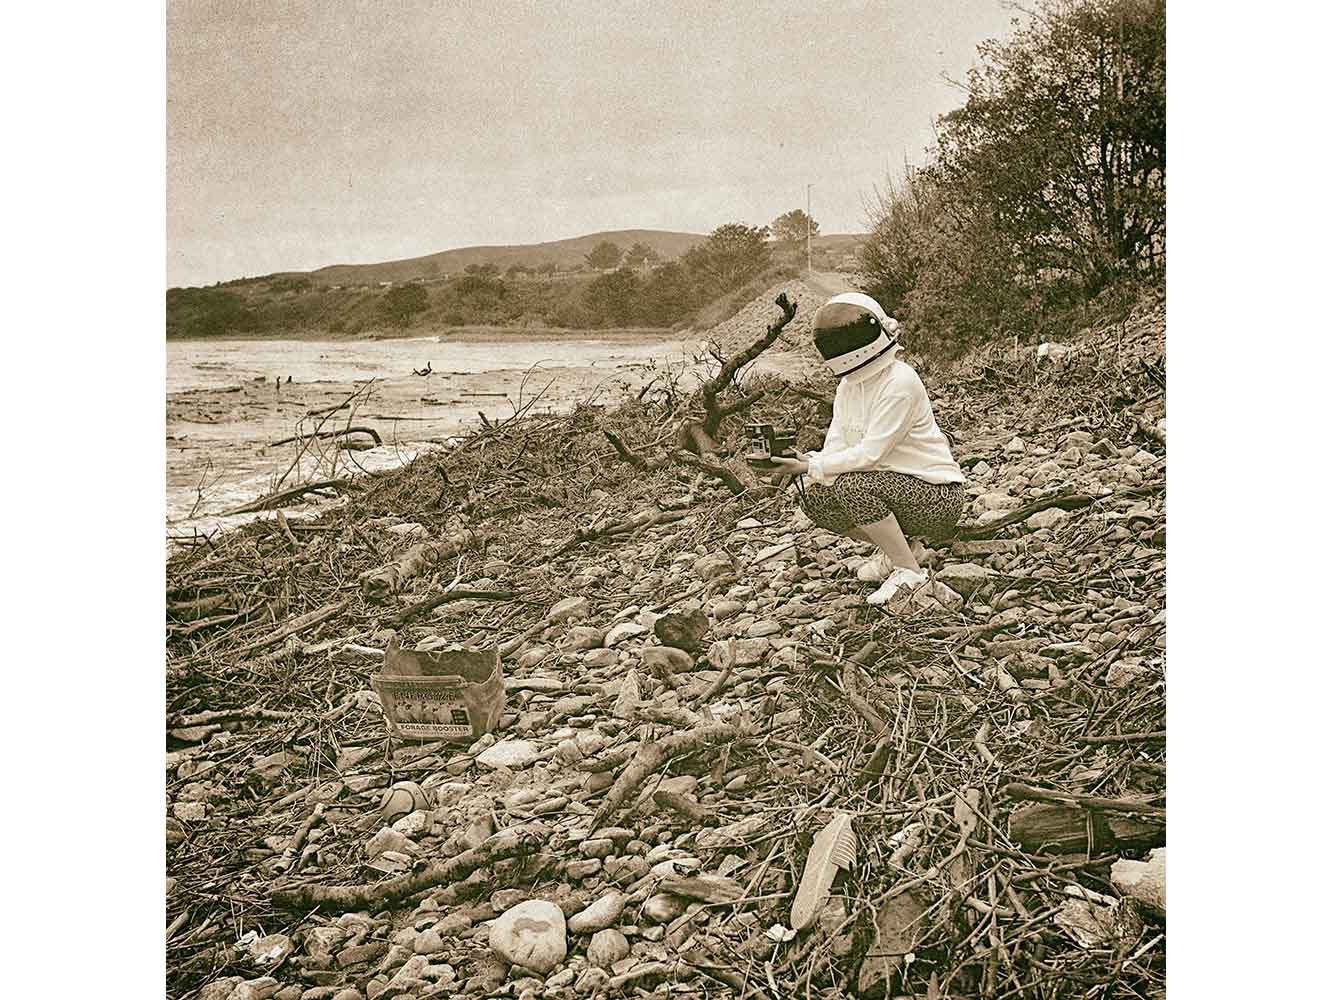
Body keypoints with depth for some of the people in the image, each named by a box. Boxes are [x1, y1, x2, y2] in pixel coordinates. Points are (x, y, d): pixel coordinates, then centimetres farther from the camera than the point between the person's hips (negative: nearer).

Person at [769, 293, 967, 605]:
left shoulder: (899, 382, -21)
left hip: (938, 496, -9)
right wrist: (798, 462, -19)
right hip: (897, 486, 9)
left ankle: (909, 572, -14)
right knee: (814, 499, -7)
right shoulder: (849, 384, 6)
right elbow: (835, 447, 0)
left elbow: (870, 453, -26)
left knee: (852, 485, -31)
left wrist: (812, 467, -24)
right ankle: (893, 549, 10)